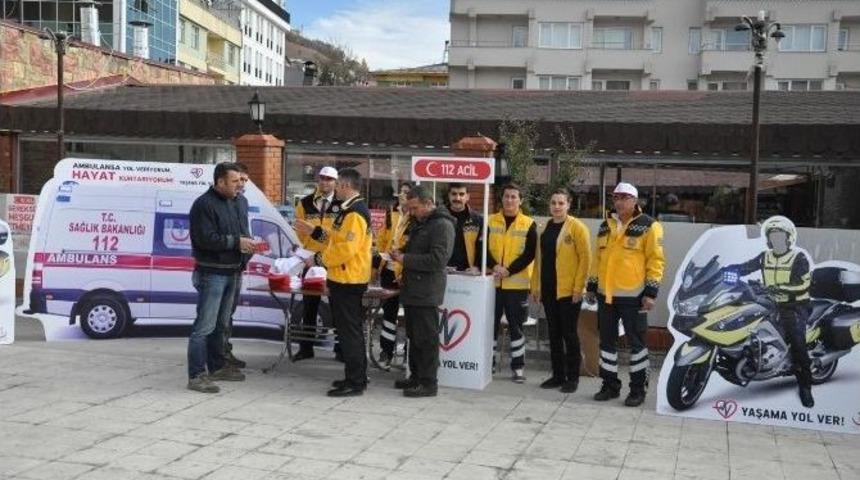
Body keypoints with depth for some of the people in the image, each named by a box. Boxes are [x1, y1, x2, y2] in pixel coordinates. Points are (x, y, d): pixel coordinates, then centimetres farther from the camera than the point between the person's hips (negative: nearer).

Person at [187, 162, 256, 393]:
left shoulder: (231, 203, 16)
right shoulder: (204, 204, -14)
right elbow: (206, 239, -23)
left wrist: (246, 244, 7)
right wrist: (236, 242, -20)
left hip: (230, 273, 10)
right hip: (211, 273, -9)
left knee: (220, 324, 18)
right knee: (205, 326, -8)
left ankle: (217, 367, 29)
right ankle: (196, 376, -4)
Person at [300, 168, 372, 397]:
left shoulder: (354, 213, -18)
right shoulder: (349, 210, 16)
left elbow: (346, 249, -24)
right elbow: (337, 238, 20)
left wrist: (319, 260, -15)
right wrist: (313, 230, 17)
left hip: (348, 281, -11)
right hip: (344, 279, 11)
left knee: (349, 331, -5)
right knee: (351, 330, 16)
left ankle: (355, 383, 0)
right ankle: (356, 377, 25)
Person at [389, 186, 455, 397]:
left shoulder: (442, 225, -14)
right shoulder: (420, 223, 18)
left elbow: (438, 259, -22)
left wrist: (406, 259, -18)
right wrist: (401, 253, 9)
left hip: (427, 292, -10)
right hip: (413, 289, 10)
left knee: (427, 338, -5)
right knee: (414, 336, 16)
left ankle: (428, 382, 1)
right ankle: (416, 376, 26)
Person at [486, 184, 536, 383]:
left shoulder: (529, 224, 0)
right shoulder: (490, 221, 6)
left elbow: (529, 254, -6)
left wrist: (509, 270, -16)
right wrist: (494, 266, -16)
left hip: (517, 284, -2)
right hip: (493, 282, 2)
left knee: (516, 326, 4)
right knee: (490, 323, 8)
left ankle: (518, 367, 13)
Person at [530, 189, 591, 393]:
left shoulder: (577, 227, -7)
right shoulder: (545, 229, 11)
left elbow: (585, 259, -11)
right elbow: (539, 259, 13)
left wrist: (578, 288, -15)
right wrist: (535, 286, 9)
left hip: (569, 291, -6)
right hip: (548, 291, 6)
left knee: (569, 334, 0)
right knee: (554, 334, 11)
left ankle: (572, 378, 10)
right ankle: (558, 375, 20)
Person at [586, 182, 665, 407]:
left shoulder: (648, 226, -7)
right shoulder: (606, 226, 12)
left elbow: (656, 260, -9)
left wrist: (651, 291, -14)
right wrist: (592, 285, 16)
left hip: (633, 295, -6)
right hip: (606, 294, 6)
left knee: (636, 342, 3)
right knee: (607, 341, 11)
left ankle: (638, 388, 13)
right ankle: (610, 384, 22)